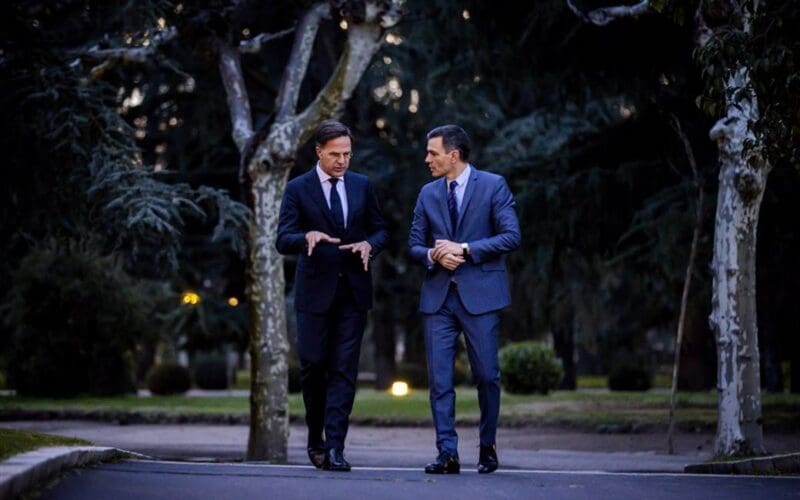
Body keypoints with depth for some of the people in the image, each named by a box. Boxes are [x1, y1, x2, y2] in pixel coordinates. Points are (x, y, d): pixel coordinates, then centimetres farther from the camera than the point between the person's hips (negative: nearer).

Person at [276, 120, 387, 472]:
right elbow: (283, 241, -8)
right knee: (312, 366, 2)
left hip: (353, 290, 2)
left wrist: (369, 245, -8)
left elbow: (379, 229, 15)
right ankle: (316, 436, 24)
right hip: (315, 291, -2)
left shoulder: (362, 186, 9)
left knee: (344, 370, -3)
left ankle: (334, 446, -5)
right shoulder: (298, 189, -1)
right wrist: (307, 237, -30)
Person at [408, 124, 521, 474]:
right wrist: (433, 256, -9)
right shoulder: (428, 194, 13)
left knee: (486, 376, 1)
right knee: (439, 379, -3)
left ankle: (487, 447, 19)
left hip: (480, 294, -4)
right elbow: (414, 245, 14)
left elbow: (511, 236, -8)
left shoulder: (493, 186, 0)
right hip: (438, 297, 4)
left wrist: (464, 249, -15)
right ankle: (448, 454, 0)